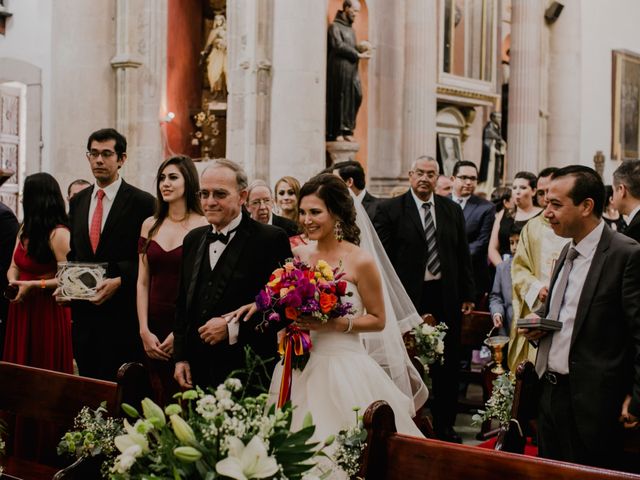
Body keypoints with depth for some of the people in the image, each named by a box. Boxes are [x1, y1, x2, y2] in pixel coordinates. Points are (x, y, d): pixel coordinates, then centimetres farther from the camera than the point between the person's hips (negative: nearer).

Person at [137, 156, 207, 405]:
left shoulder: (204, 226, -5)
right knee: (158, 402, 6)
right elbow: (142, 283, 8)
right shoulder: (150, 225, 9)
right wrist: (144, 331, -1)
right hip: (154, 328, 4)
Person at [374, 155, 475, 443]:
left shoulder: (452, 211, 9)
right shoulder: (390, 210, -4)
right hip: (408, 299, -4)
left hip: (446, 297, 4)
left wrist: (467, 295, 8)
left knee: (447, 367, 11)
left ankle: (444, 425, 23)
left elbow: (463, 256, 11)